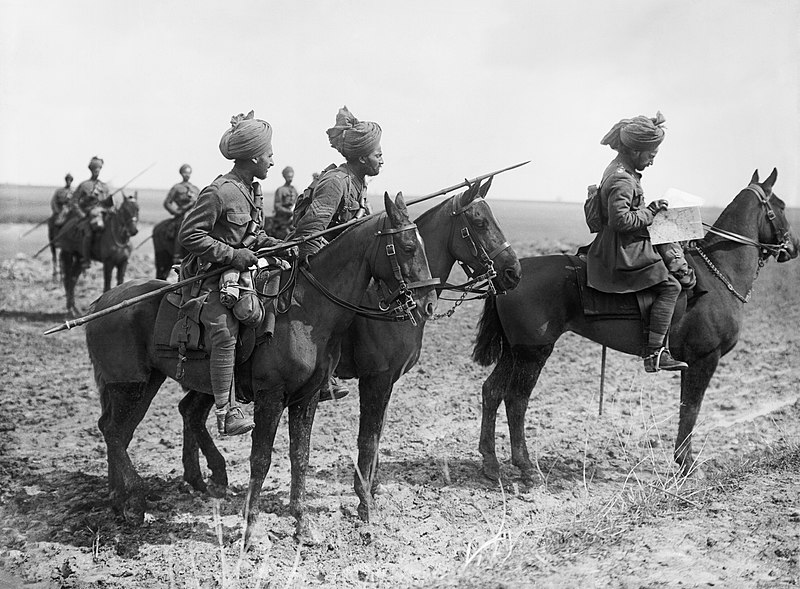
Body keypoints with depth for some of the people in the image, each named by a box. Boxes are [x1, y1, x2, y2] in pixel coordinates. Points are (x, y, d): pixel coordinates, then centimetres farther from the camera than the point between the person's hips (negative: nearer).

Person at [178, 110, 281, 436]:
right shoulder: (219, 192, -16)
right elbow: (189, 233, -17)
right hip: (208, 276, -9)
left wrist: (277, 246, 6)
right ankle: (227, 414, -24)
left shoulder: (251, 190, 13)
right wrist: (232, 254, -20)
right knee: (226, 332, -23)